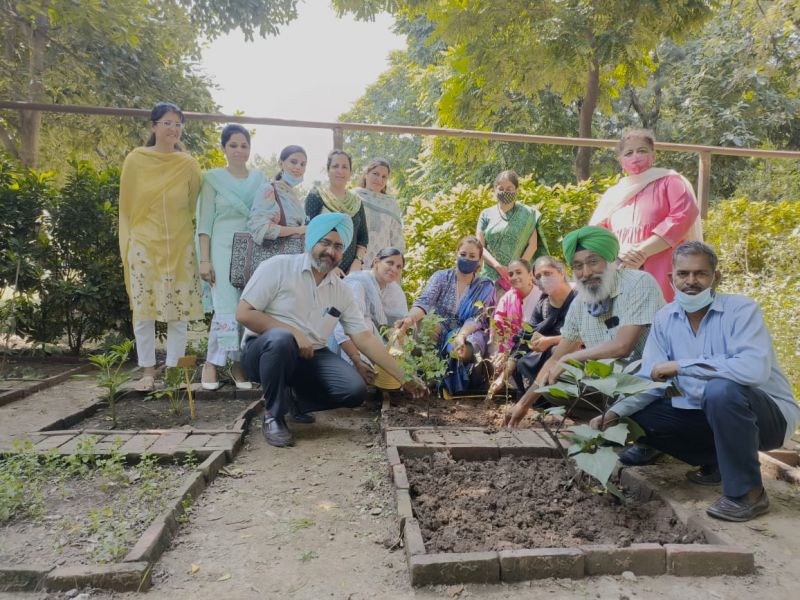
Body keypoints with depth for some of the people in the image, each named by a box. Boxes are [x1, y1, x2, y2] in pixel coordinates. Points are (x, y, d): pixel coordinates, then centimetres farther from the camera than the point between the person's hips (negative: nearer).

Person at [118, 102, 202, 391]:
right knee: (143, 309, 1)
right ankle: (148, 370, 13)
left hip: (180, 245, 1)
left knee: (179, 310, 1)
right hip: (144, 244, 0)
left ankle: (173, 370, 12)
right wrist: (128, 245, 7)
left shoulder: (188, 164, 3)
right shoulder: (135, 160, 1)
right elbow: (127, 205, 7)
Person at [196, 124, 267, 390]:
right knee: (226, 309, -11)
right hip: (223, 249, -3)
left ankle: (238, 362, 13)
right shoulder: (213, 178, 3)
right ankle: (212, 362, 4)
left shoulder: (260, 179, 13)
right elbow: (204, 222, -1)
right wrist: (204, 260, -8)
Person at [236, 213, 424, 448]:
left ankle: (292, 400, 5)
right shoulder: (278, 267, -8)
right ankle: (273, 416, -15)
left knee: (355, 390, -19)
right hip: (265, 349, -4)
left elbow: (364, 338, 4)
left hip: (310, 357, 4)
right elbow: (243, 313, -12)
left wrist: (403, 377, 1)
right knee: (281, 340, -39)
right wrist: (293, 332, -21)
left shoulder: (342, 291, 5)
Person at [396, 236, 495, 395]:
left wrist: (460, 336, -33)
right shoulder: (441, 277, 2)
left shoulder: (486, 286, 2)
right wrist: (410, 318, -39)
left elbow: (476, 318, -10)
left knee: (462, 349, -37)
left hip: (469, 334, -1)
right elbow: (424, 301, -15)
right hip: (439, 332, 1)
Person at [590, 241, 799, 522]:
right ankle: (719, 462, 13)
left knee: (721, 390, -36)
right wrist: (615, 412, -18)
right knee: (639, 418, -6)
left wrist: (679, 365, -29)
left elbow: (753, 369, -37)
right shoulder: (664, 318, -2)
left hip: (768, 414, -6)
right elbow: (649, 378, -3)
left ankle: (748, 493, -16)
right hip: (707, 414, 6)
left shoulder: (741, 309, -19)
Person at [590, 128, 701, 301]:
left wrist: (643, 251, -13)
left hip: (661, 275, -3)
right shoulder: (611, 194, 22)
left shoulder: (670, 181, 11)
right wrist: (618, 252, -9)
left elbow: (683, 215, -5)